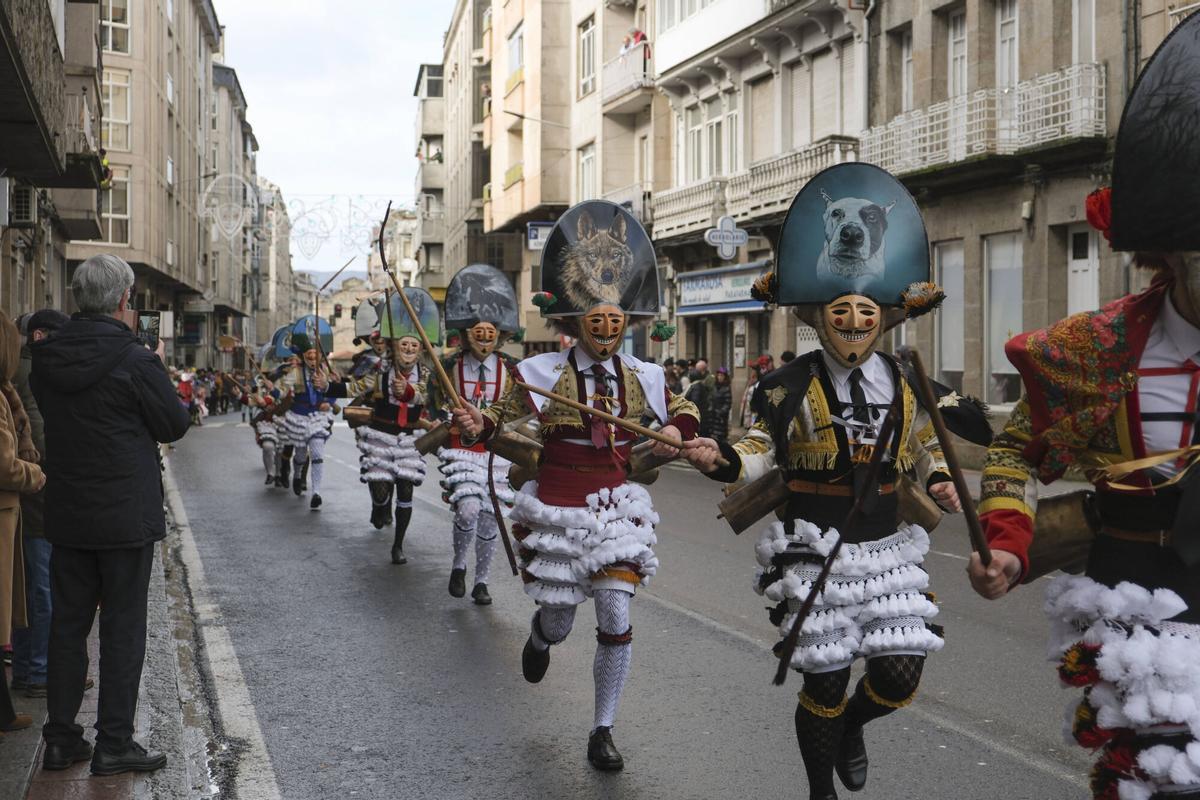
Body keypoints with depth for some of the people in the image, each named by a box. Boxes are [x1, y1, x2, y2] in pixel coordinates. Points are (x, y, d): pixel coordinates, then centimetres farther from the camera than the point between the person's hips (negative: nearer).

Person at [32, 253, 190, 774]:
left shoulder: (46, 359, 1)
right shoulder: (135, 361, -17)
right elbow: (175, 426, -6)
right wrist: (158, 374, 9)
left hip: (66, 515, 5)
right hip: (126, 516, -5)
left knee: (67, 624, 14)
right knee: (122, 630, 4)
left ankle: (60, 739, 21)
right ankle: (113, 745, 9)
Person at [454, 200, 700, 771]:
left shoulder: (640, 379, -1)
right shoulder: (546, 375, -8)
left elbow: (685, 410, 14)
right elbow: (502, 415, -4)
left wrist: (677, 430, -8)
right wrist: (477, 424, -26)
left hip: (616, 509, 2)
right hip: (557, 512, -2)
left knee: (616, 622, -6)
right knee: (560, 624, 11)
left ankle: (603, 729, 13)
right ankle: (540, 633, 52)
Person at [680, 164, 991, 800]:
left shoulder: (905, 384, 3)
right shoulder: (792, 387, -8)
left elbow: (925, 443, 18)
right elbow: (760, 451, -6)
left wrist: (939, 480, -1)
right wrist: (719, 458, -26)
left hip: (886, 549, 4)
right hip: (814, 551, -3)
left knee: (899, 677, 3)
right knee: (825, 686, 4)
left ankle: (851, 726, 39)